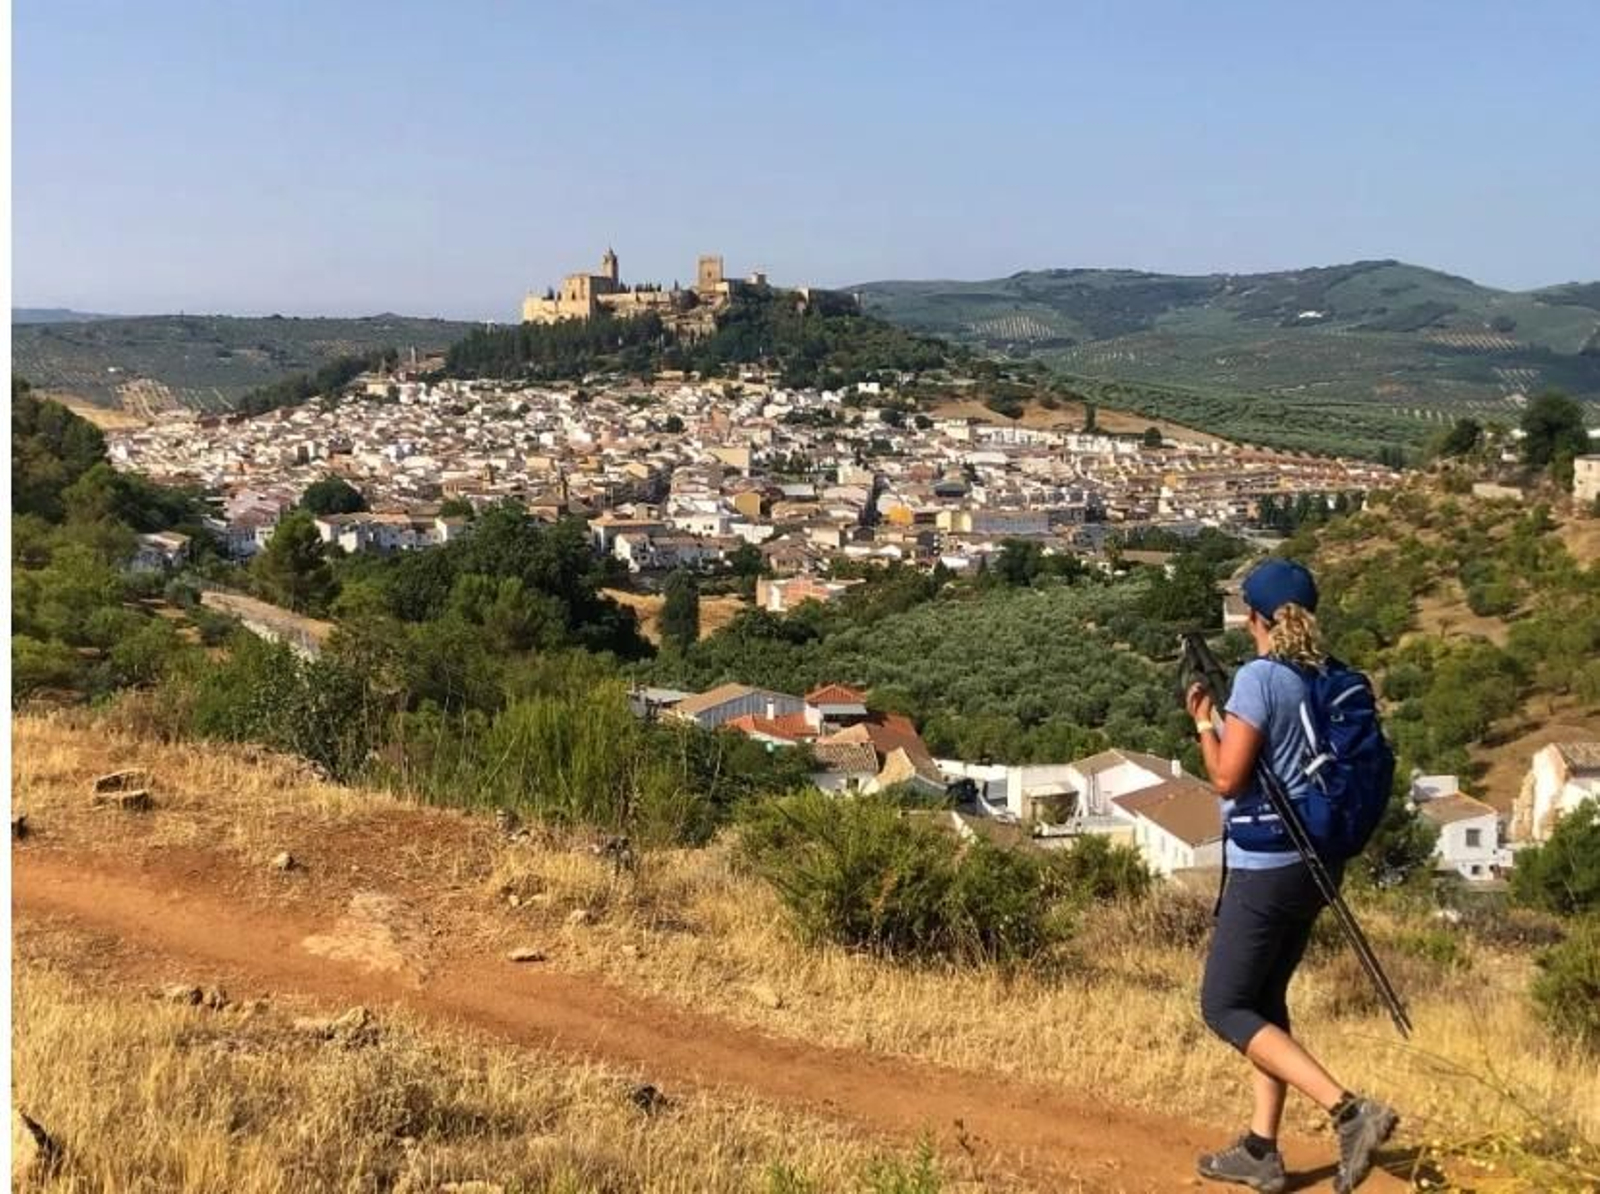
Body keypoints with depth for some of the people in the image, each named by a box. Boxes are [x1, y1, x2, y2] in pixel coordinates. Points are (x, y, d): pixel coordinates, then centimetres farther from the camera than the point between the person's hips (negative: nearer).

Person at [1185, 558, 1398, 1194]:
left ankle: (1350, 1110, -13)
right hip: (1317, 860, 8)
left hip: (1267, 866, -8)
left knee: (1224, 1006, -1)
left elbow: (1227, 778, -18)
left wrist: (1204, 723, -3)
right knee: (1264, 999, 17)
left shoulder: (1259, 676, -16)